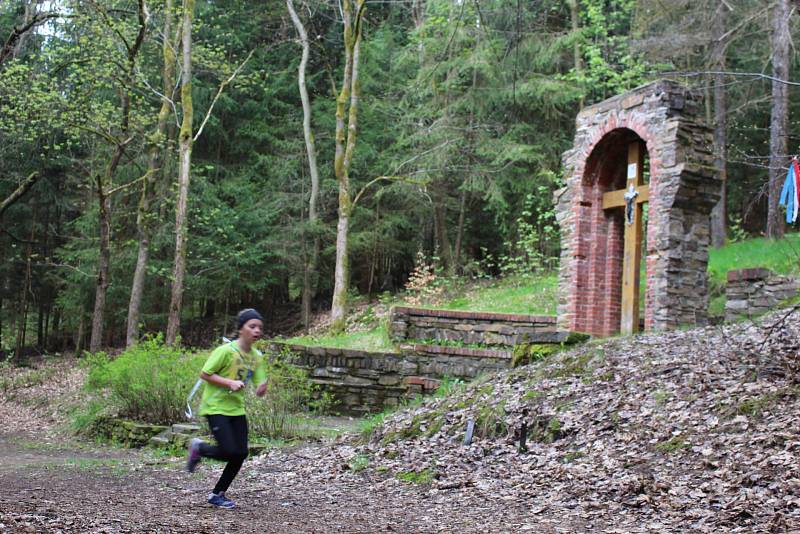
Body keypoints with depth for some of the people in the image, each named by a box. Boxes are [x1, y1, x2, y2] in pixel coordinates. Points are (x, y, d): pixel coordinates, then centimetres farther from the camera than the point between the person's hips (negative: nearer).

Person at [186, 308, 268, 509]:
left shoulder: (256, 357, 5)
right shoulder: (226, 351, -14)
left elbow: (259, 390, 8)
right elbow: (205, 374, -12)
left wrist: (262, 387, -16)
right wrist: (230, 382, -22)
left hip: (237, 409, 7)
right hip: (216, 407, -7)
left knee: (241, 453, -1)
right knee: (230, 452, -16)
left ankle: (217, 494, 16)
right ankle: (199, 448, 14)